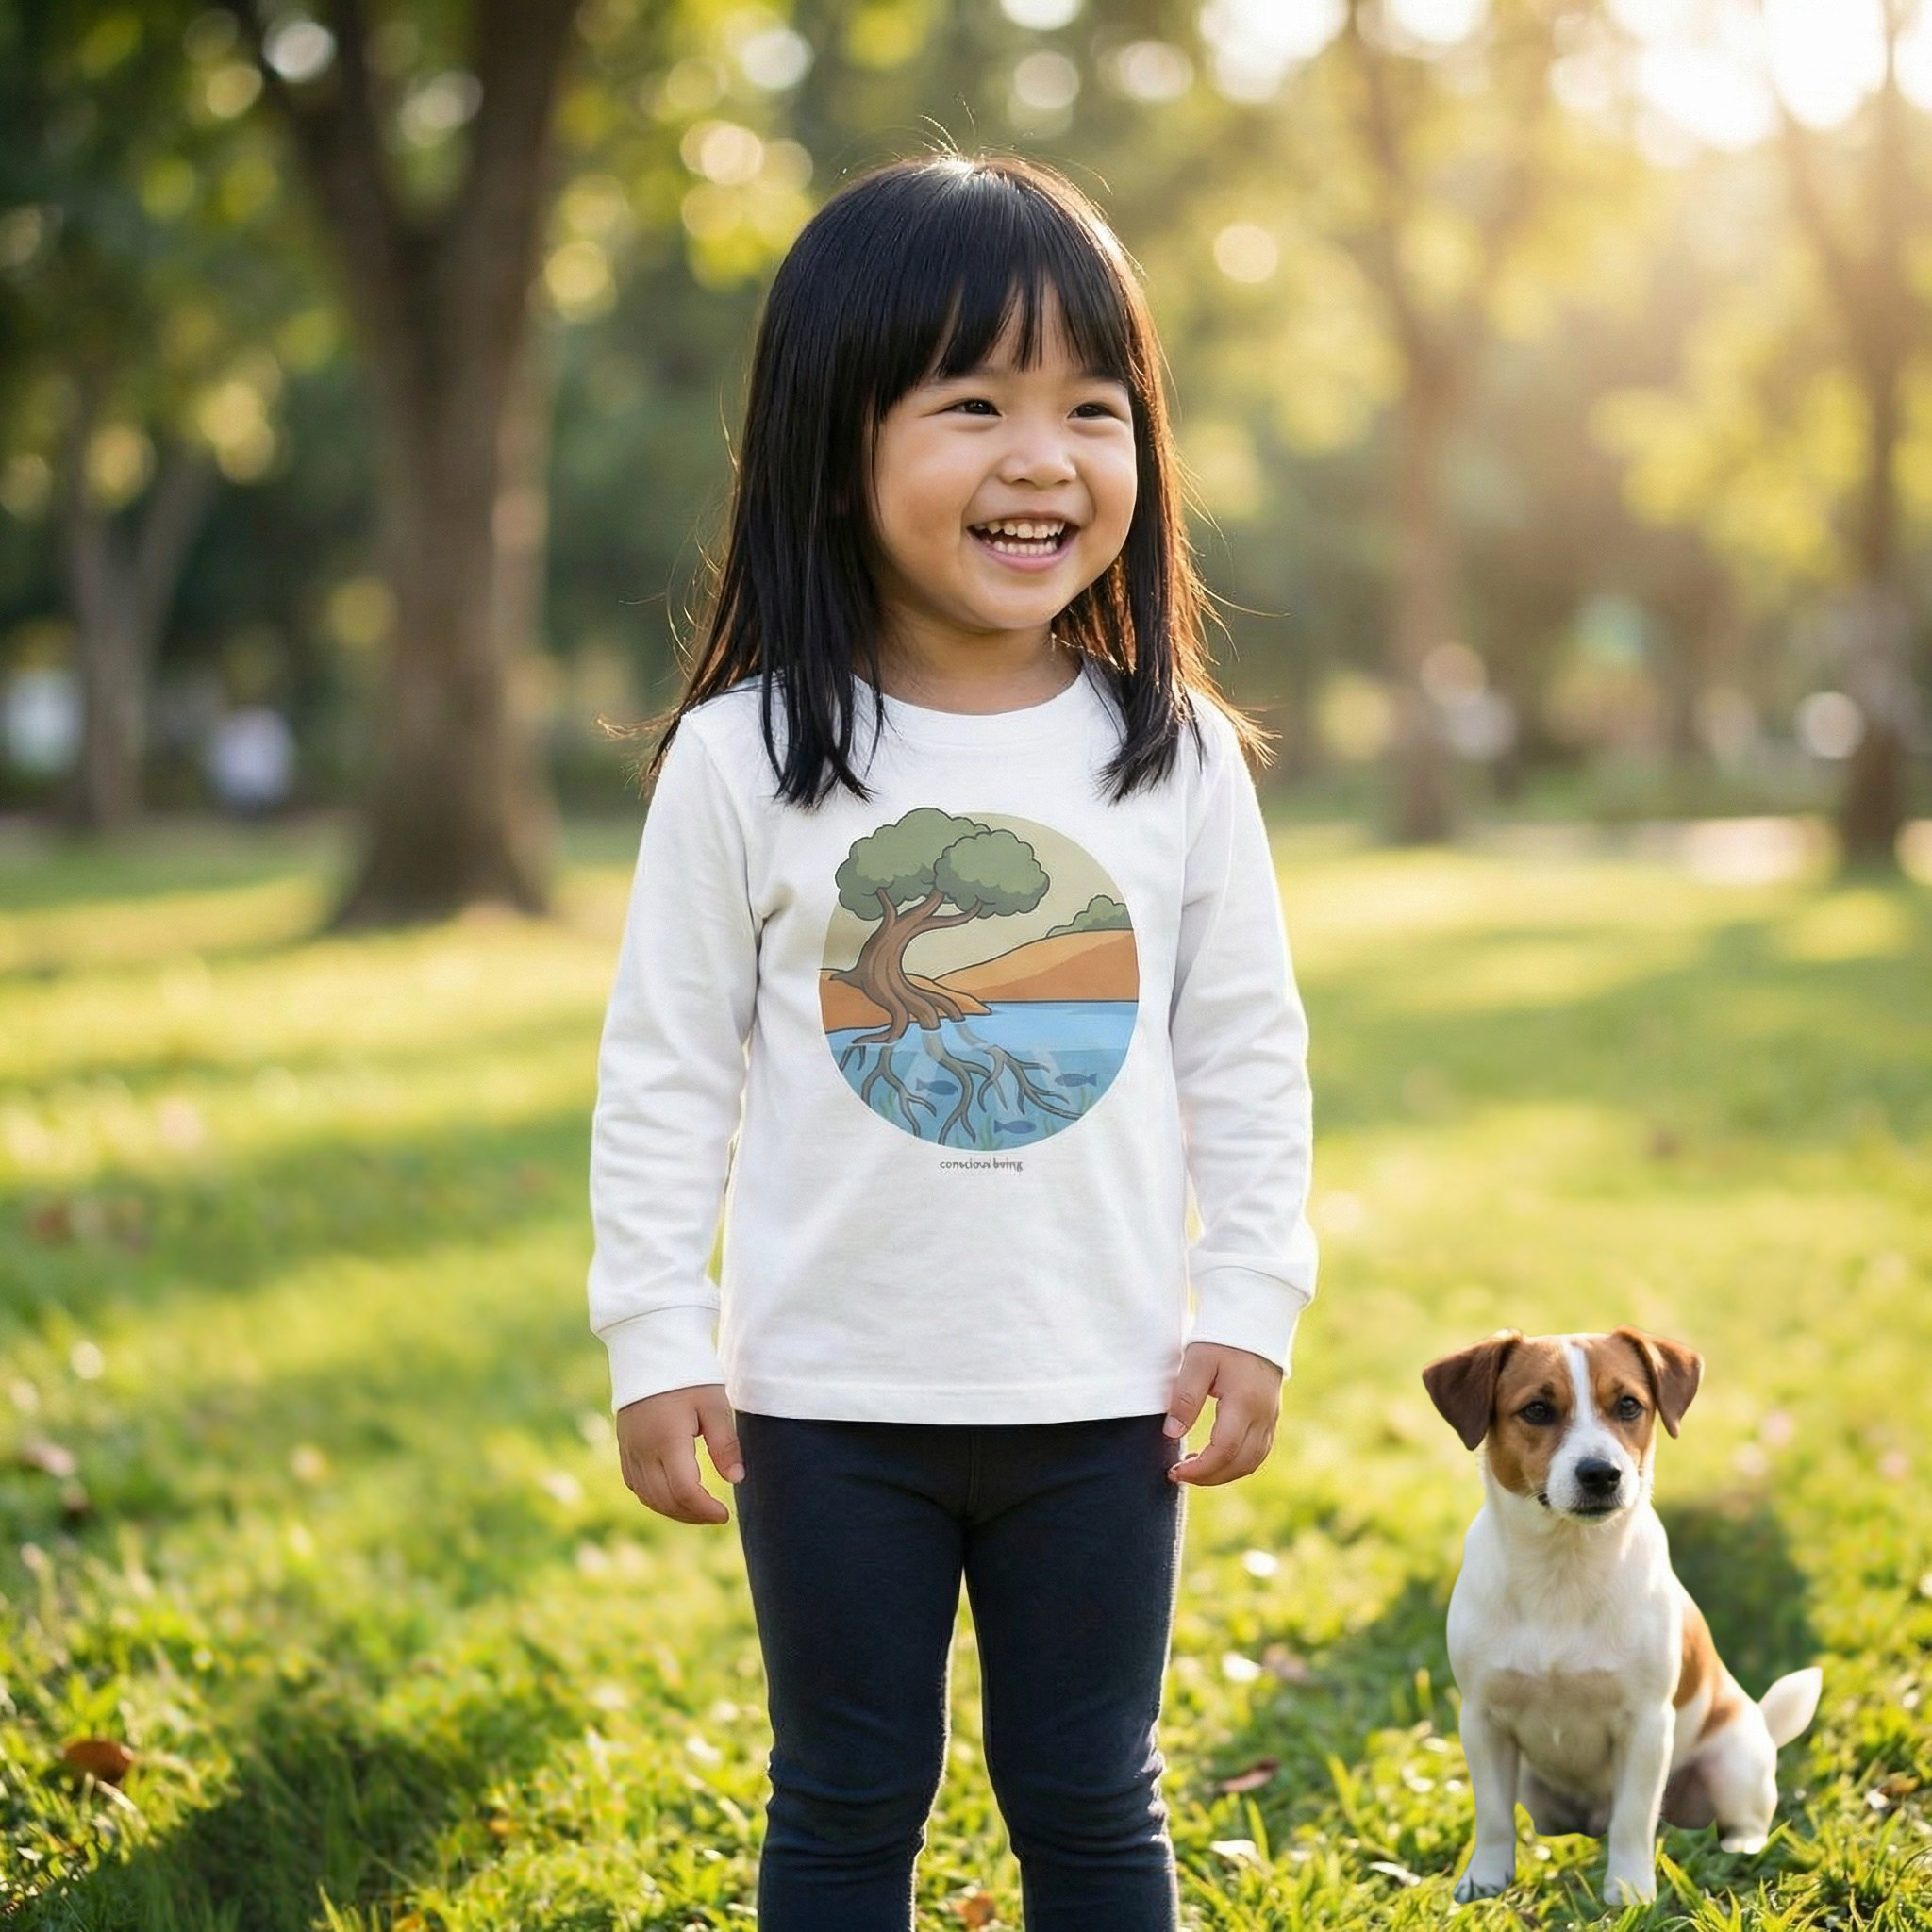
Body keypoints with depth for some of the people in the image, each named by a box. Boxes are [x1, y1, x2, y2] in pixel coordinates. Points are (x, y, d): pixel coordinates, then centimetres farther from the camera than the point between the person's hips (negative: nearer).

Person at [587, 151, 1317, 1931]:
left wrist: (1252, 1313, 1)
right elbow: (664, 1068, -2)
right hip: (831, 1397, -1)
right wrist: (656, 1344, -5)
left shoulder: (1178, 755, -2)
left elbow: (1249, 1057, 5)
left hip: (1102, 1393, 1)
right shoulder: (744, 760, -7)